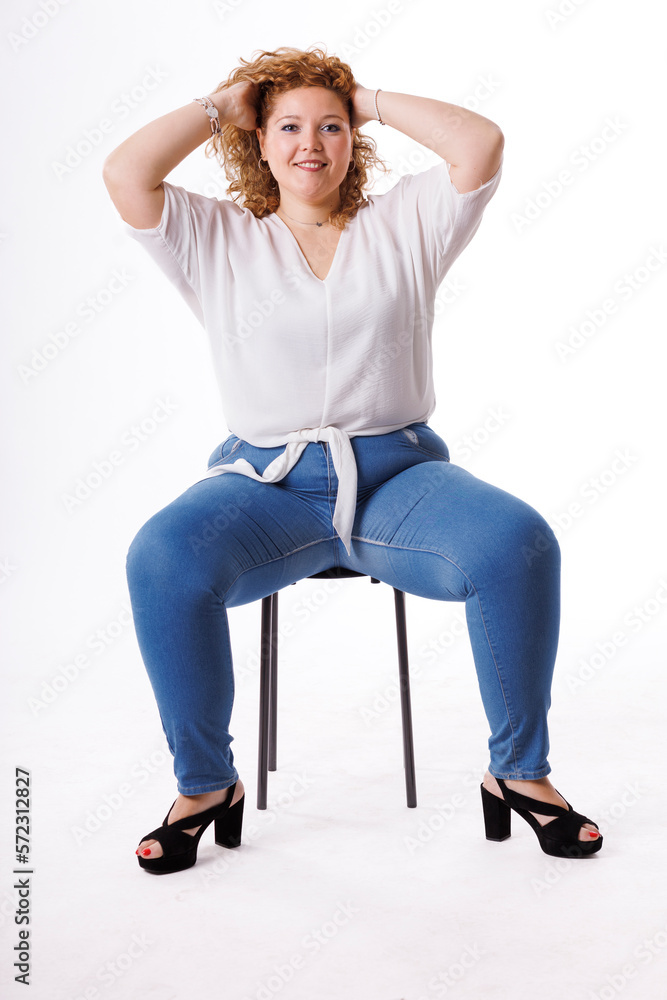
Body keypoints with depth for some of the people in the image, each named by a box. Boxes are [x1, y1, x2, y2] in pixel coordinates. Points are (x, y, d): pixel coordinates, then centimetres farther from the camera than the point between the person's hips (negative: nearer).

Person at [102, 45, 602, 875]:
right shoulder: (218, 240, 14)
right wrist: (220, 104, 13)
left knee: (519, 543, -29)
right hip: (265, 485, 0)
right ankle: (204, 786, -8)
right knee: (162, 558, -30)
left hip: (398, 474, 1)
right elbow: (124, 174, 0)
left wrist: (373, 102, 13)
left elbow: (481, 144, 1)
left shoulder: (404, 223, 15)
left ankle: (519, 773, -7)